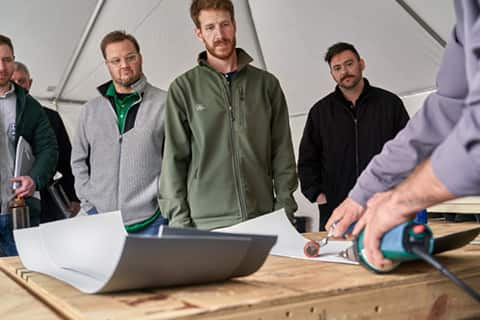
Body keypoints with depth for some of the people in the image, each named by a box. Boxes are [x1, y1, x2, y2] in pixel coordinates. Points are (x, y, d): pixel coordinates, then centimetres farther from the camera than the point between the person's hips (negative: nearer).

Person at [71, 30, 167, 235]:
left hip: (150, 220, -3)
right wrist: (88, 201, 6)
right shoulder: (90, 110, 13)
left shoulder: (164, 104, 1)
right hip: (100, 221, 3)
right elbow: (78, 160, 17)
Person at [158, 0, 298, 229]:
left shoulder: (267, 84, 9)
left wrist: (285, 210, 1)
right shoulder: (183, 88, 4)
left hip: (263, 219, 2)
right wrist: (179, 221, -4)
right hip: (205, 223, -1)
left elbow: (282, 153, 8)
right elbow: (174, 158, 2)